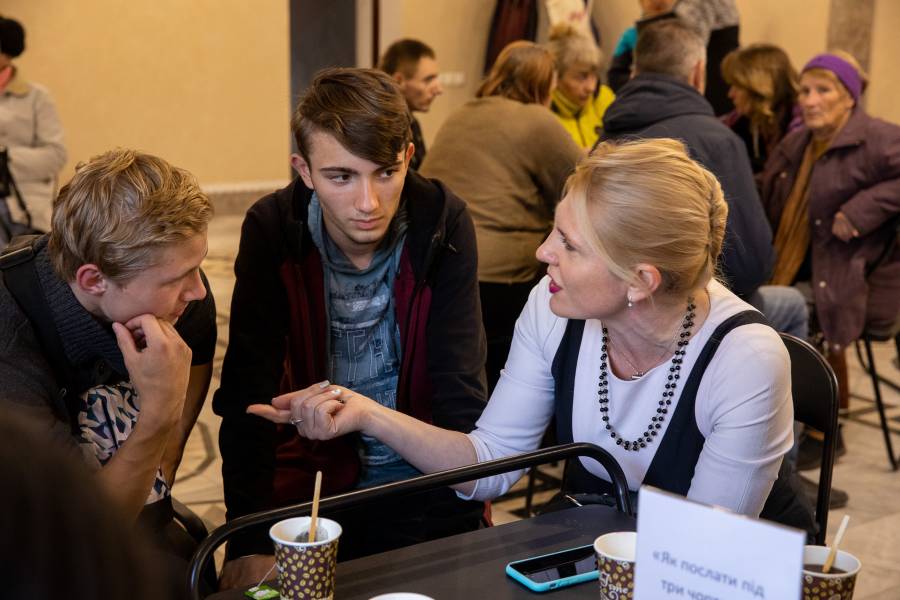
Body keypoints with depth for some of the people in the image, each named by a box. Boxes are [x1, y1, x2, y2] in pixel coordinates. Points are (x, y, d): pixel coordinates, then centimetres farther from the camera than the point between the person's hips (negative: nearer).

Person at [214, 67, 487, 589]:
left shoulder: (444, 223, -14)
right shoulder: (271, 231, -13)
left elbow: (461, 384, -13)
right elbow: (247, 392, -16)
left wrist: (470, 504, -24)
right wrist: (251, 540, -24)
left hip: (420, 472, 0)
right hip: (311, 472, 0)